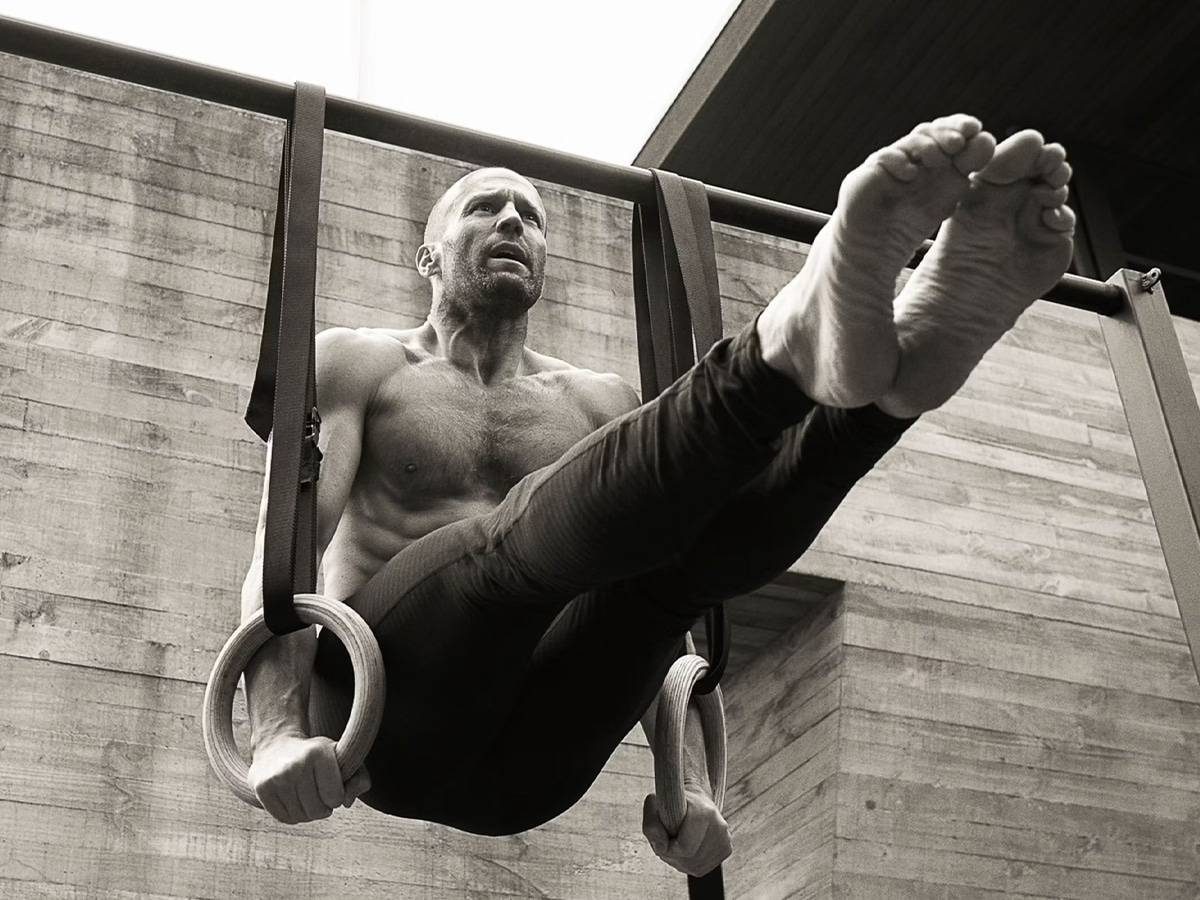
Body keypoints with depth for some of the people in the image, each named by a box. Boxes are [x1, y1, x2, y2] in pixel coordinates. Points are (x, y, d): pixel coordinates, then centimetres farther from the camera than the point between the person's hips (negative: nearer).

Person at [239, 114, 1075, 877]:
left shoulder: (598, 401, 21)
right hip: (383, 718, -2)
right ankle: (797, 339, -54)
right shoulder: (357, 363, 13)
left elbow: (658, 605, 12)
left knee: (677, 538, -24)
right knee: (523, 532, -33)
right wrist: (278, 733, -20)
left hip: (529, 765, 3)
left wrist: (688, 779, -3)